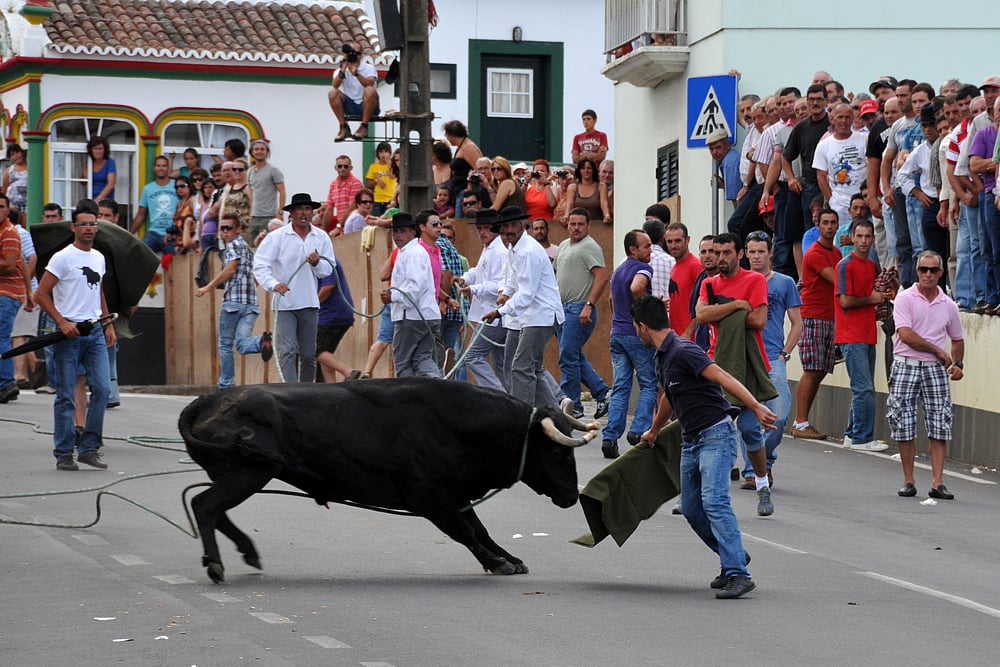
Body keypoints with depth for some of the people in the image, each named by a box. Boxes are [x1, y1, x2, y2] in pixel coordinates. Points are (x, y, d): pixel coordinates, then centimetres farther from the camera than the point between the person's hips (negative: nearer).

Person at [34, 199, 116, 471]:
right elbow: (42, 294, -10)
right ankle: (64, 454, 4)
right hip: (70, 333, -6)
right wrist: (62, 322, -17)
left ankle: (89, 447, 4)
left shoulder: (99, 258, 14)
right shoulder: (62, 258, -7)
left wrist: (108, 324, 18)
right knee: (66, 395, -1)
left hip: (95, 333, 6)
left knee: (101, 388, -4)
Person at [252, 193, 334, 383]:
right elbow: (260, 265, -9)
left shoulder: (321, 238, 8)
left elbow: (328, 270, 10)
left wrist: (317, 263, -13)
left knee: (308, 354, 9)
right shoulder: (277, 237, -3)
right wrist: (273, 284, -26)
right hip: (284, 302, -4)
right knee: (287, 351, -13)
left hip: (309, 303, 4)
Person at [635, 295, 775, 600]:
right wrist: (653, 431, 50)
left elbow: (723, 377, -26)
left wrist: (756, 407, -37)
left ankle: (738, 574, -25)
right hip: (691, 439, 10)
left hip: (716, 434, -10)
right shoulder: (662, 357, 14)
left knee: (714, 500, -21)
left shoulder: (683, 351, -16)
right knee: (691, 508, 10)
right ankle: (734, 556, 26)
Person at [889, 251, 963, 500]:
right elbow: (906, 335, -13)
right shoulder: (905, 298, -3)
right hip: (906, 367, -3)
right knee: (904, 426, -2)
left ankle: (937, 483, -2)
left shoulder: (948, 305, 10)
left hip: (935, 369, 3)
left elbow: (957, 339, 23)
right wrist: (939, 351, -9)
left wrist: (958, 363, 5)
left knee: (940, 427, -4)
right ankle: (908, 481, 8)